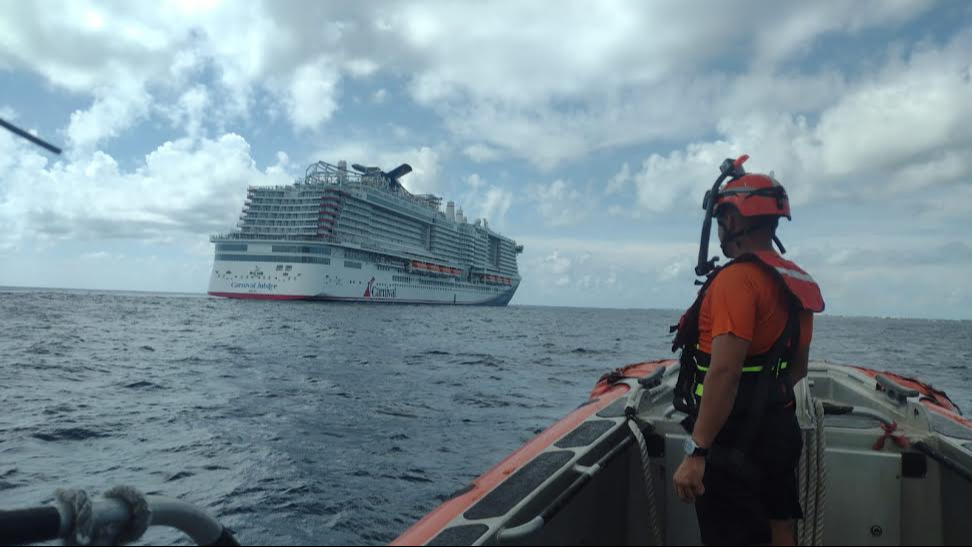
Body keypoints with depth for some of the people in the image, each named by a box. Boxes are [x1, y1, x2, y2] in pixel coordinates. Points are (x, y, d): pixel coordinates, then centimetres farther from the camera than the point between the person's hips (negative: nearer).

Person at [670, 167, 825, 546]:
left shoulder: (736, 278, -21)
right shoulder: (796, 282, 8)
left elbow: (724, 373, -28)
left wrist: (696, 453, -26)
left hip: (735, 437, -9)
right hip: (781, 429, 9)